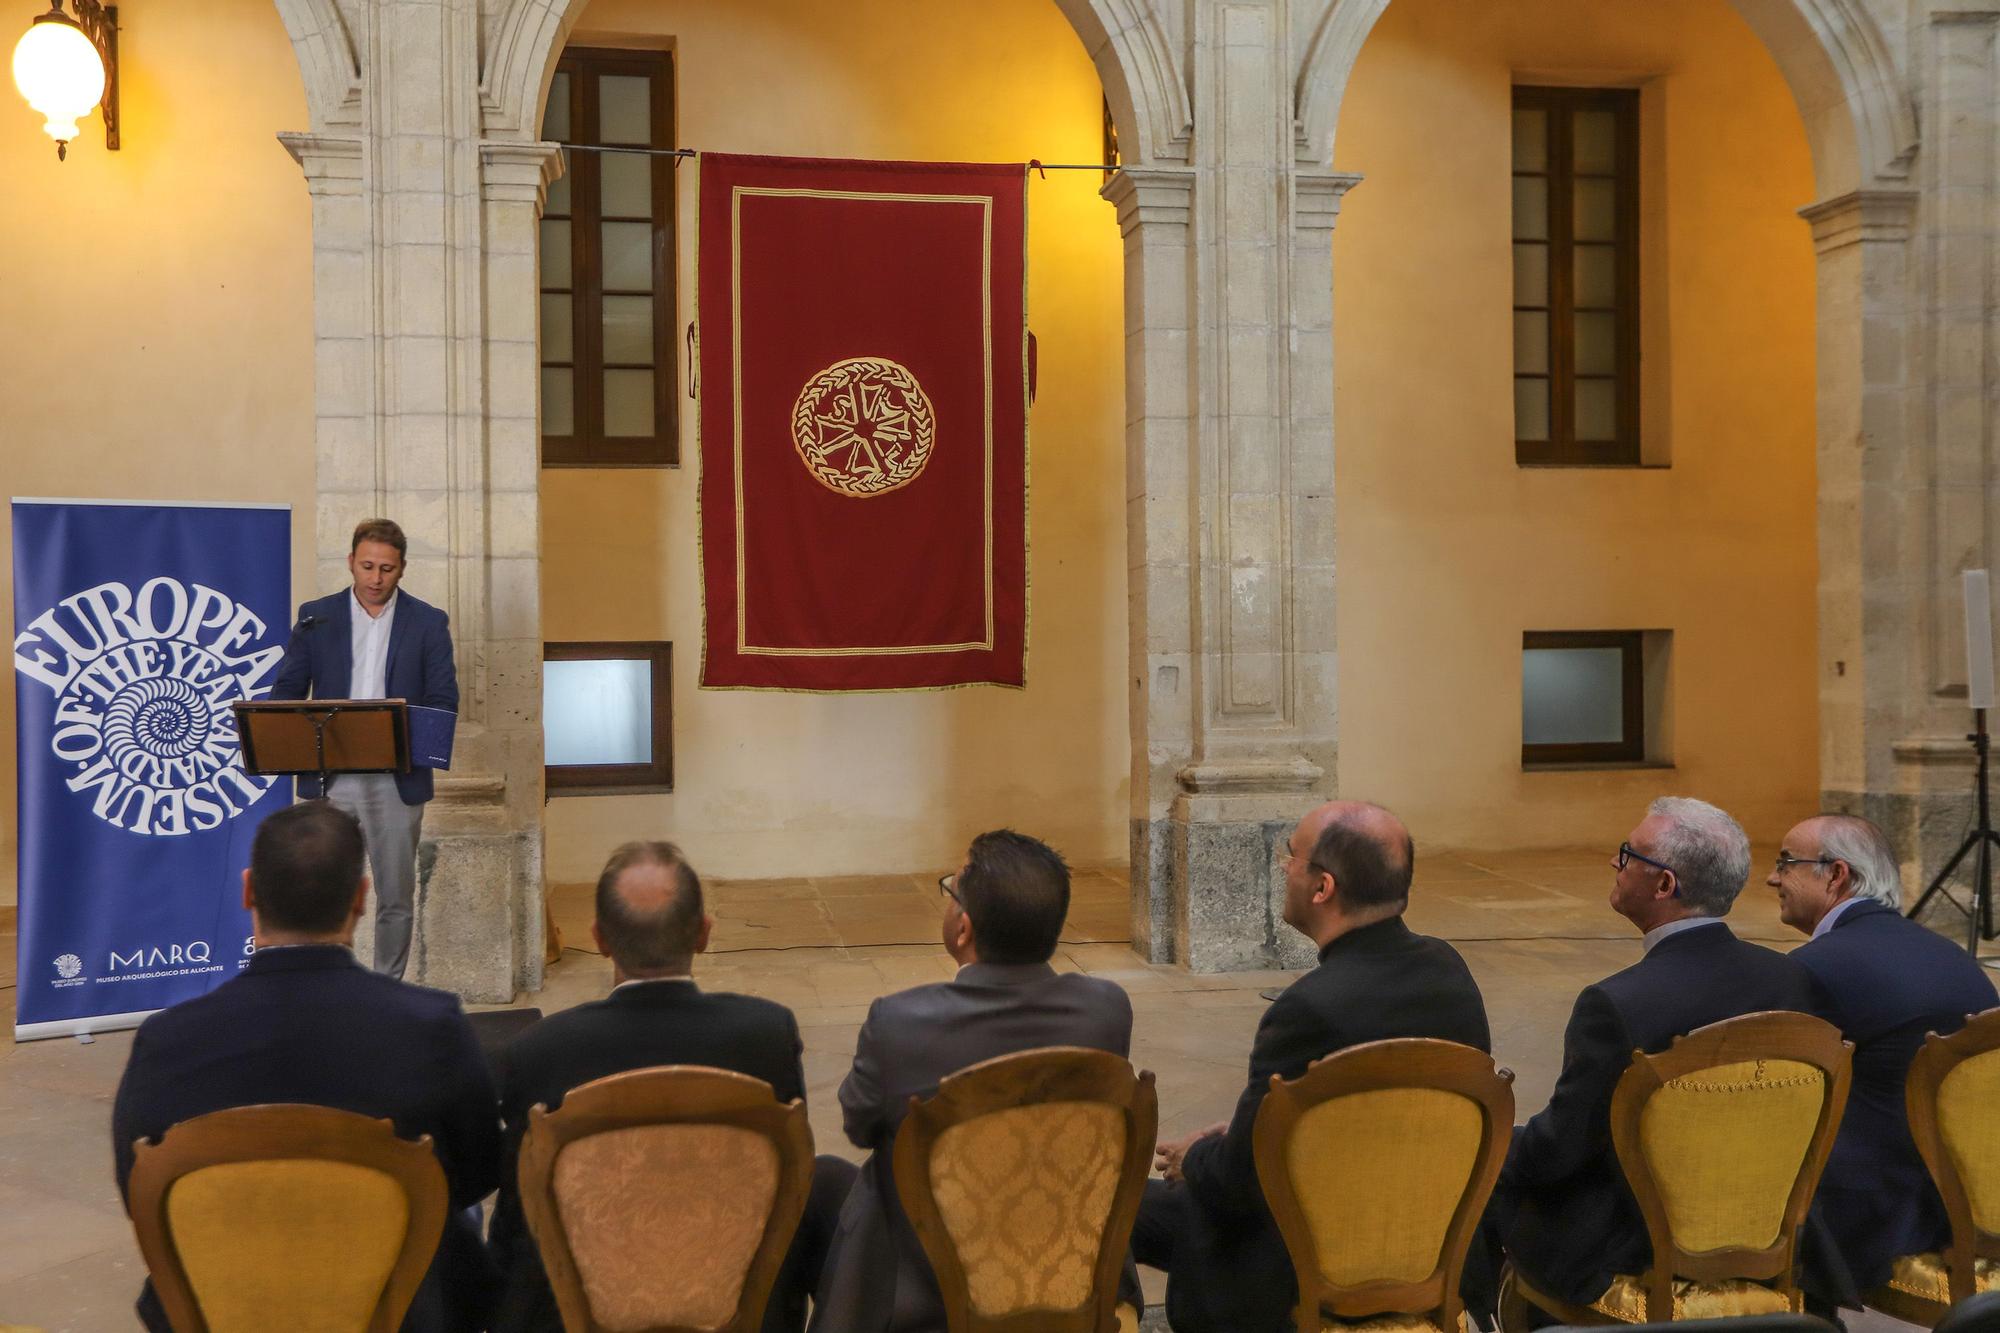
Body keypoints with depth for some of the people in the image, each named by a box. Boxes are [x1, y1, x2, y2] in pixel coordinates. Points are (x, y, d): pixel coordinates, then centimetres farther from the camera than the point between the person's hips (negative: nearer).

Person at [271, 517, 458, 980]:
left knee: (395, 898, 7)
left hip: (397, 780, 0)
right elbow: (285, 692, 6)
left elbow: (444, 702, 1)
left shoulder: (428, 622, 4)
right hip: (328, 778, 0)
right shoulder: (315, 617, 7)